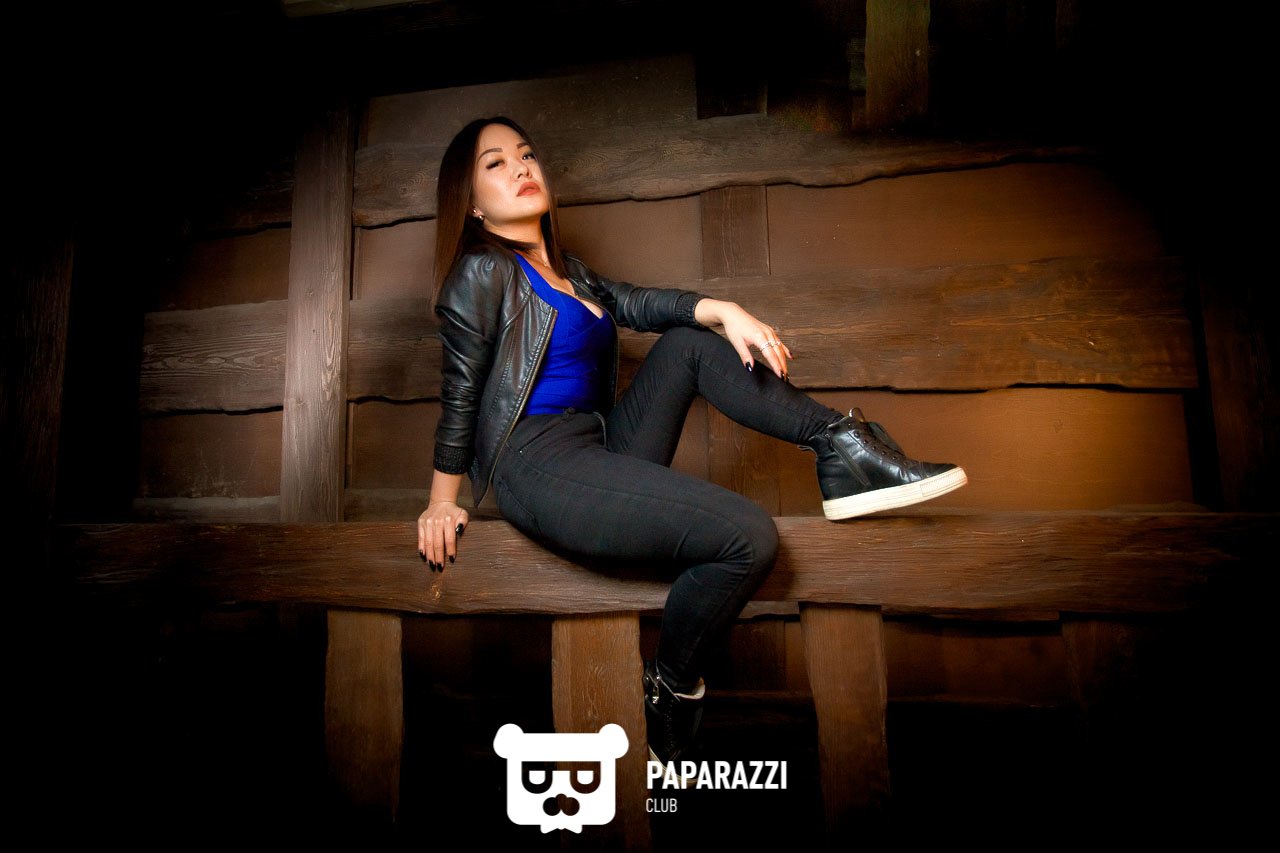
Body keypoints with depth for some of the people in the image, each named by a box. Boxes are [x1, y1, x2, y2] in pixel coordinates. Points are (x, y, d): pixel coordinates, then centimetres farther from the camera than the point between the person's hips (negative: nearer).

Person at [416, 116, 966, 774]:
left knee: (691, 342, 1)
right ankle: (670, 693, -1)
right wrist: (442, 502, 2)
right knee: (747, 536, -22)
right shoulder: (480, 273, -2)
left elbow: (633, 303, 6)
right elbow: (460, 394, -3)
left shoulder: (560, 269, 22)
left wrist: (721, 311, -10)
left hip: (599, 449, 8)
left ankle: (843, 447, -7)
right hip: (539, 469, -8)